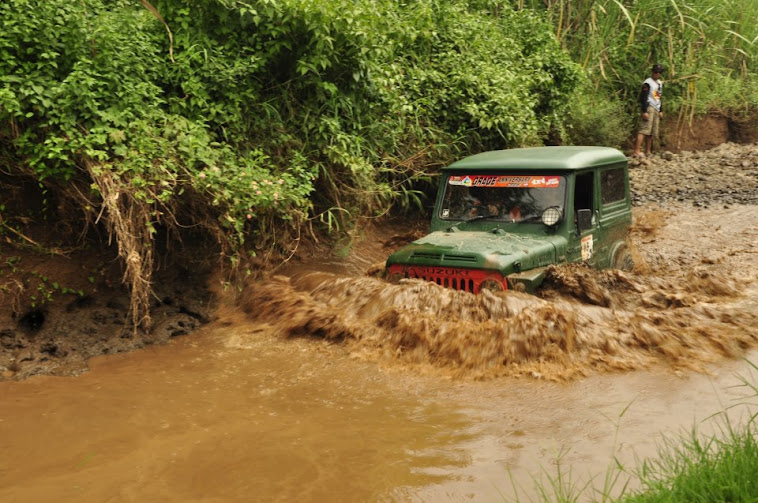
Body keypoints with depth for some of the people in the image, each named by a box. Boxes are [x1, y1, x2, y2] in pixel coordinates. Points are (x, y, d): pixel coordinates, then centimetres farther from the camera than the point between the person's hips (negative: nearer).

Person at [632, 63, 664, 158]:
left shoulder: (660, 83, 21)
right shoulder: (648, 83, -7)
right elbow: (643, 98, -14)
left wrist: (661, 111, 24)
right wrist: (644, 111, -21)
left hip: (656, 109, 9)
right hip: (649, 108, -9)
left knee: (652, 132, 7)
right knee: (644, 129, -18)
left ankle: (647, 152, 12)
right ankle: (637, 151, -25)